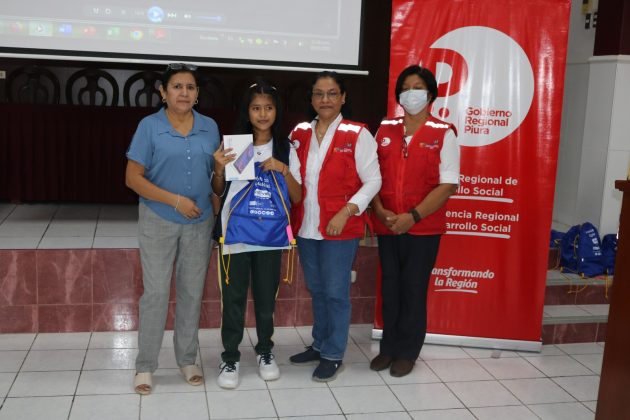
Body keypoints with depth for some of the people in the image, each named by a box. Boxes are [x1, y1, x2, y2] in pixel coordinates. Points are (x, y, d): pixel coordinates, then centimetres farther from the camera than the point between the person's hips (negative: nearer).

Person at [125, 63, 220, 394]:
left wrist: (218, 211, 2)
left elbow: (217, 173, 12)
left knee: (192, 292, 10)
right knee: (155, 293, 0)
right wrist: (176, 200, -17)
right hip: (158, 221, -3)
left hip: (200, 222, 3)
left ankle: (187, 360, 25)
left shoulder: (210, 127, 4)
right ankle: (145, 366, 14)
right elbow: (133, 178, -10)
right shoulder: (149, 126, -6)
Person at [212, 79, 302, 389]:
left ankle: (265, 351, 29)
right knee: (233, 297, 3)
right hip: (235, 232, -1)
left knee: (266, 296, 10)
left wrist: (283, 170, -15)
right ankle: (230, 357, 16)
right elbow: (218, 191, 7)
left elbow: (297, 197, 1)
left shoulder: (285, 149, 2)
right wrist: (219, 168, -12)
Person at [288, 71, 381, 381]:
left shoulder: (357, 135, -7)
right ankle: (319, 345, 33)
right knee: (316, 290, 17)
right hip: (306, 226, 5)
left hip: (340, 228, -5)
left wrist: (346, 212, -16)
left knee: (335, 292, 1)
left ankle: (333, 355, 16)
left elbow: (372, 180, -8)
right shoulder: (299, 133, 8)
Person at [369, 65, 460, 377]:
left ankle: (407, 352, 20)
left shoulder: (443, 134, -4)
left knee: (413, 290, 5)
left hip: (423, 228, -3)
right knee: (390, 288, 11)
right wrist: (379, 210, -9)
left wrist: (413, 217, -16)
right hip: (386, 226, 3)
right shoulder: (384, 130, 8)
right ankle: (389, 347, 26)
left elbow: (448, 185, -10)